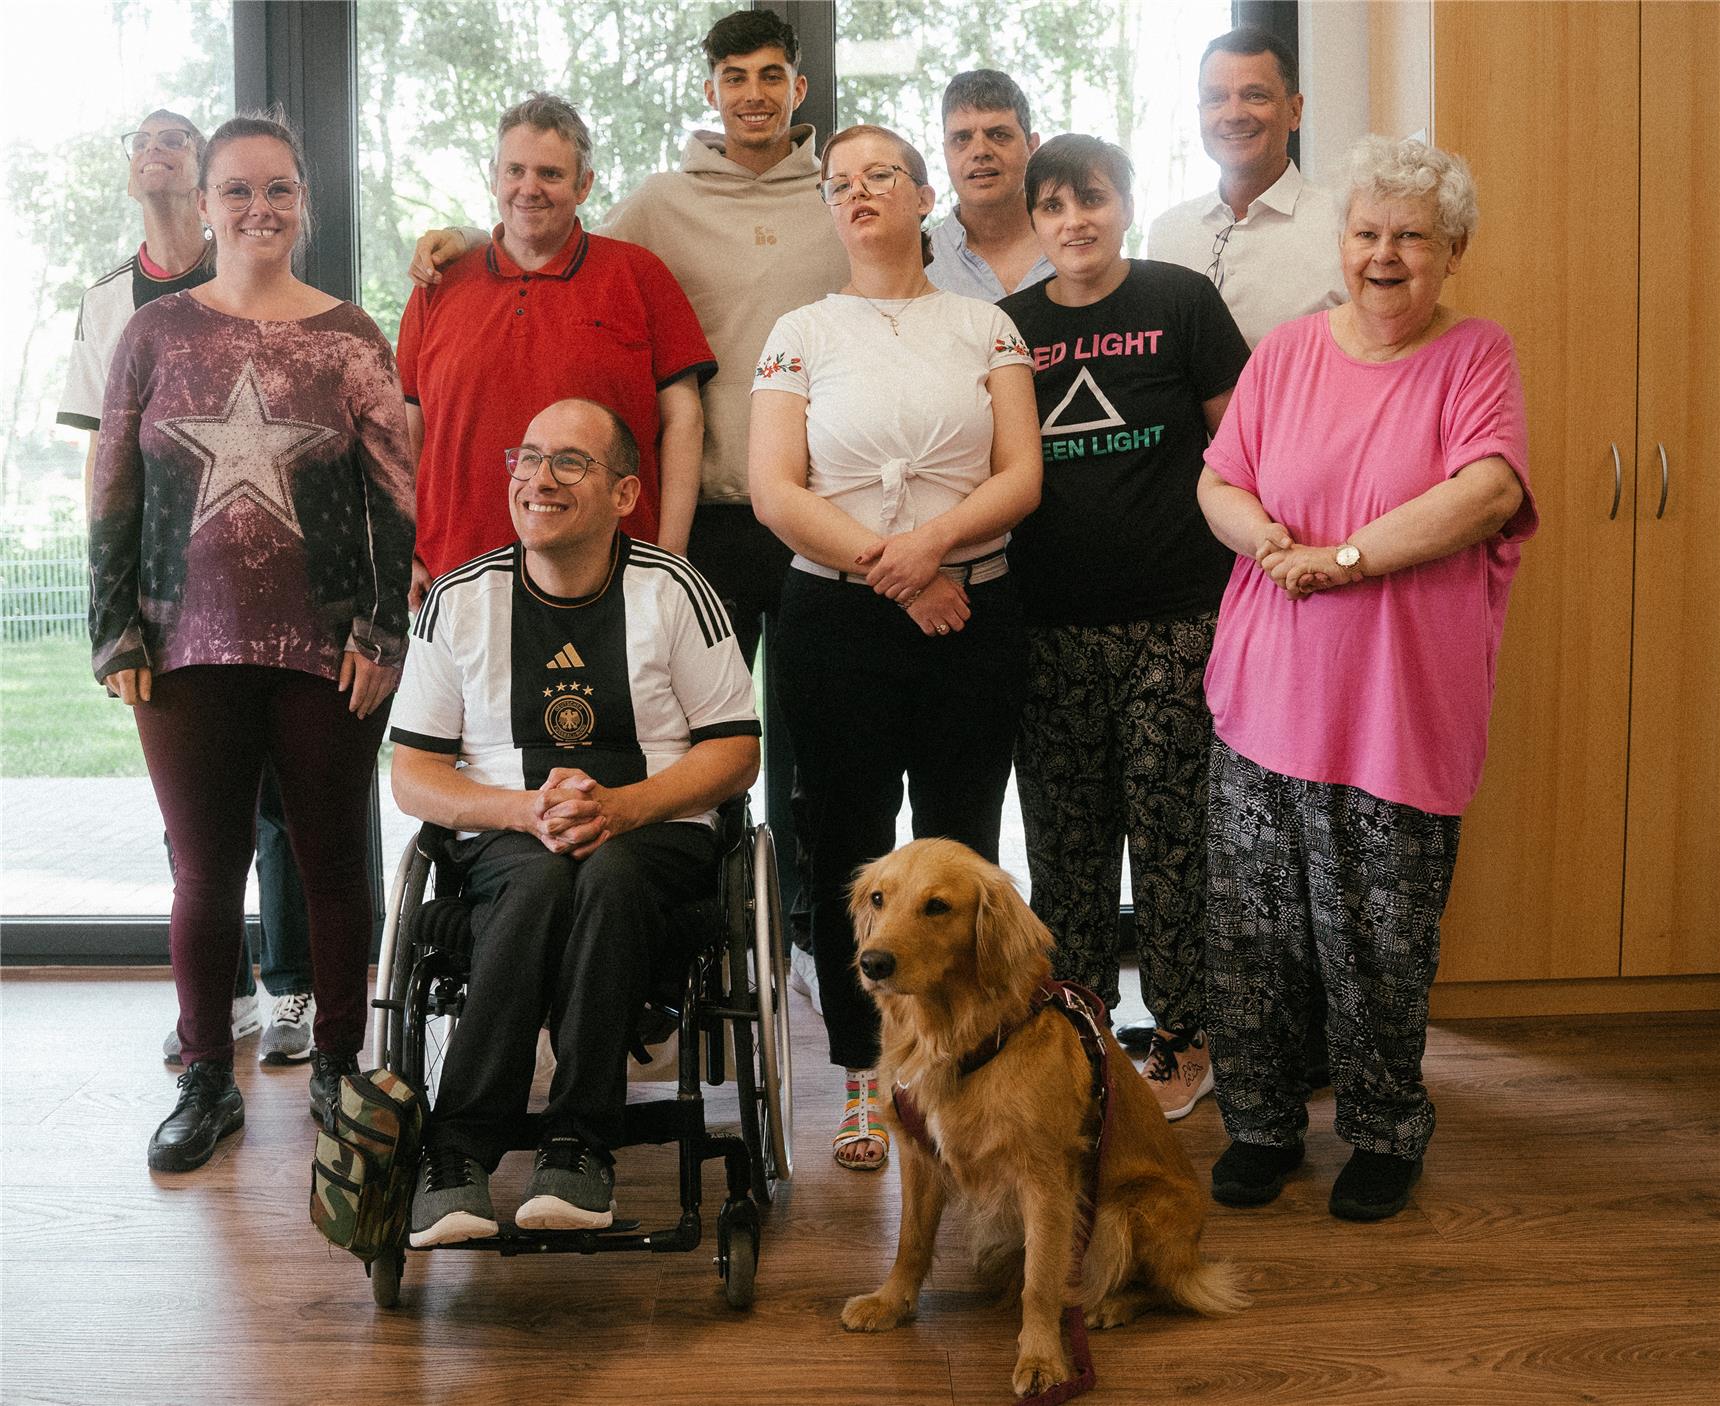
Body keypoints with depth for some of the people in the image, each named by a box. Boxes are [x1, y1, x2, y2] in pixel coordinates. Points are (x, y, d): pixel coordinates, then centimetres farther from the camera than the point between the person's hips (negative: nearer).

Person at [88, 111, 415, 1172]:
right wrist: (116, 636, 1)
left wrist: (383, 634, -6)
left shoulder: (350, 338, 3)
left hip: (329, 655, -1)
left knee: (335, 864, 7)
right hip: (190, 651, 1)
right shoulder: (157, 332, 6)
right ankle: (208, 1083, 20)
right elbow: (114, 498, 7)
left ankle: (338, 1067, 22)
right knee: (206, 872, 6)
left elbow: (397, 498, 1)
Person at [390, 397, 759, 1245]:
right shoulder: (459, 601, 7)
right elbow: (412, 777, 6)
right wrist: (526, 809, -14)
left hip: (656, 837, 0)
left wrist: (618, 806, -16)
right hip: (506, 845, 1)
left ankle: (577, 1148, -30)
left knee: (607, 874, -36)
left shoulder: (673, 592, 3)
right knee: (543, 878, -35)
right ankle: (455, 1163, -34)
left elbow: (735, 754, 2)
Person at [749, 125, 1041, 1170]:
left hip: (974, 614, 0)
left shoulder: (985, 328, 10)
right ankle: (865, 1078, 14)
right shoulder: (802, 335, 8)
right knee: (849, 847, 3)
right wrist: (888, 570, -12)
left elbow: (1021, 477, 0)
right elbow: (774, 492, -3)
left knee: (961, 848, 3)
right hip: (837, 620, 0)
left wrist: (933, 539, -17)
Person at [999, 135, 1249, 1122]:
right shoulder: (1010, 327, 9)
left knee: (1172, 828, 1)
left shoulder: (1181, 302, 1)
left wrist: (1235, 570, -4)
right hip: (1051, 624, 3)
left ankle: (1185, 1038, 15)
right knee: (1064, 835, 8)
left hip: (1174, 618, -3)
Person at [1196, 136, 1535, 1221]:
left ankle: (1386, 1136, 25)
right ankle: (1262, 1126, 24)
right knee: (1253, 927, 7)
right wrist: (1269, 541, -13)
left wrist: (1343, 560, -16)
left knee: (1382, 943, 4)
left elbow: (1491, 490, -14)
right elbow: (1219, 485, 9)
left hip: (1403, 707, -3)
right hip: (1269, 687, 3)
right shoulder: (1290, 350, 10)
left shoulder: (1477, 356, 1)